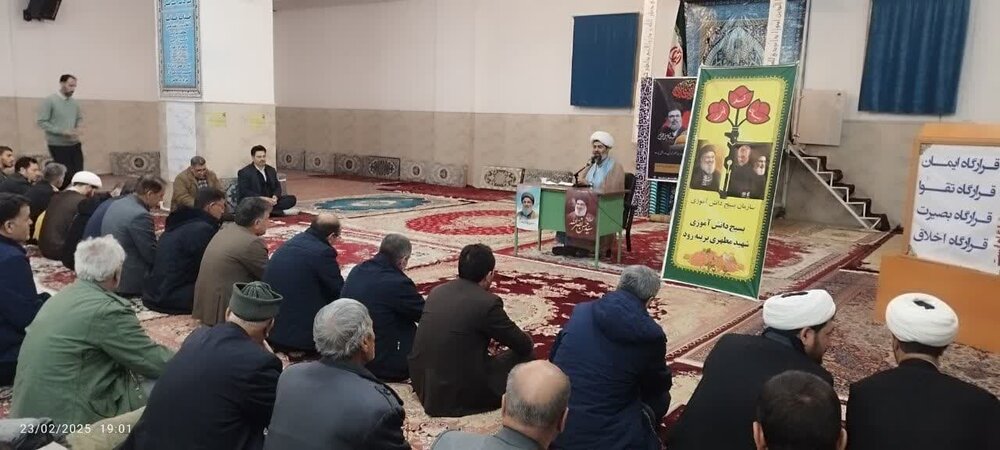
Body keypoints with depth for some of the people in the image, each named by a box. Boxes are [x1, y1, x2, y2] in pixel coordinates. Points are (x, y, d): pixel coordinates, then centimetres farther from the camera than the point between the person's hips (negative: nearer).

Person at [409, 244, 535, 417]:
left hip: (422, 387, 7)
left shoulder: (437, 291, 4)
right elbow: (524, 345, -4)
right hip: (458, 395, -7)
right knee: (526, 355, 8)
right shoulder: (488, 302, -15)